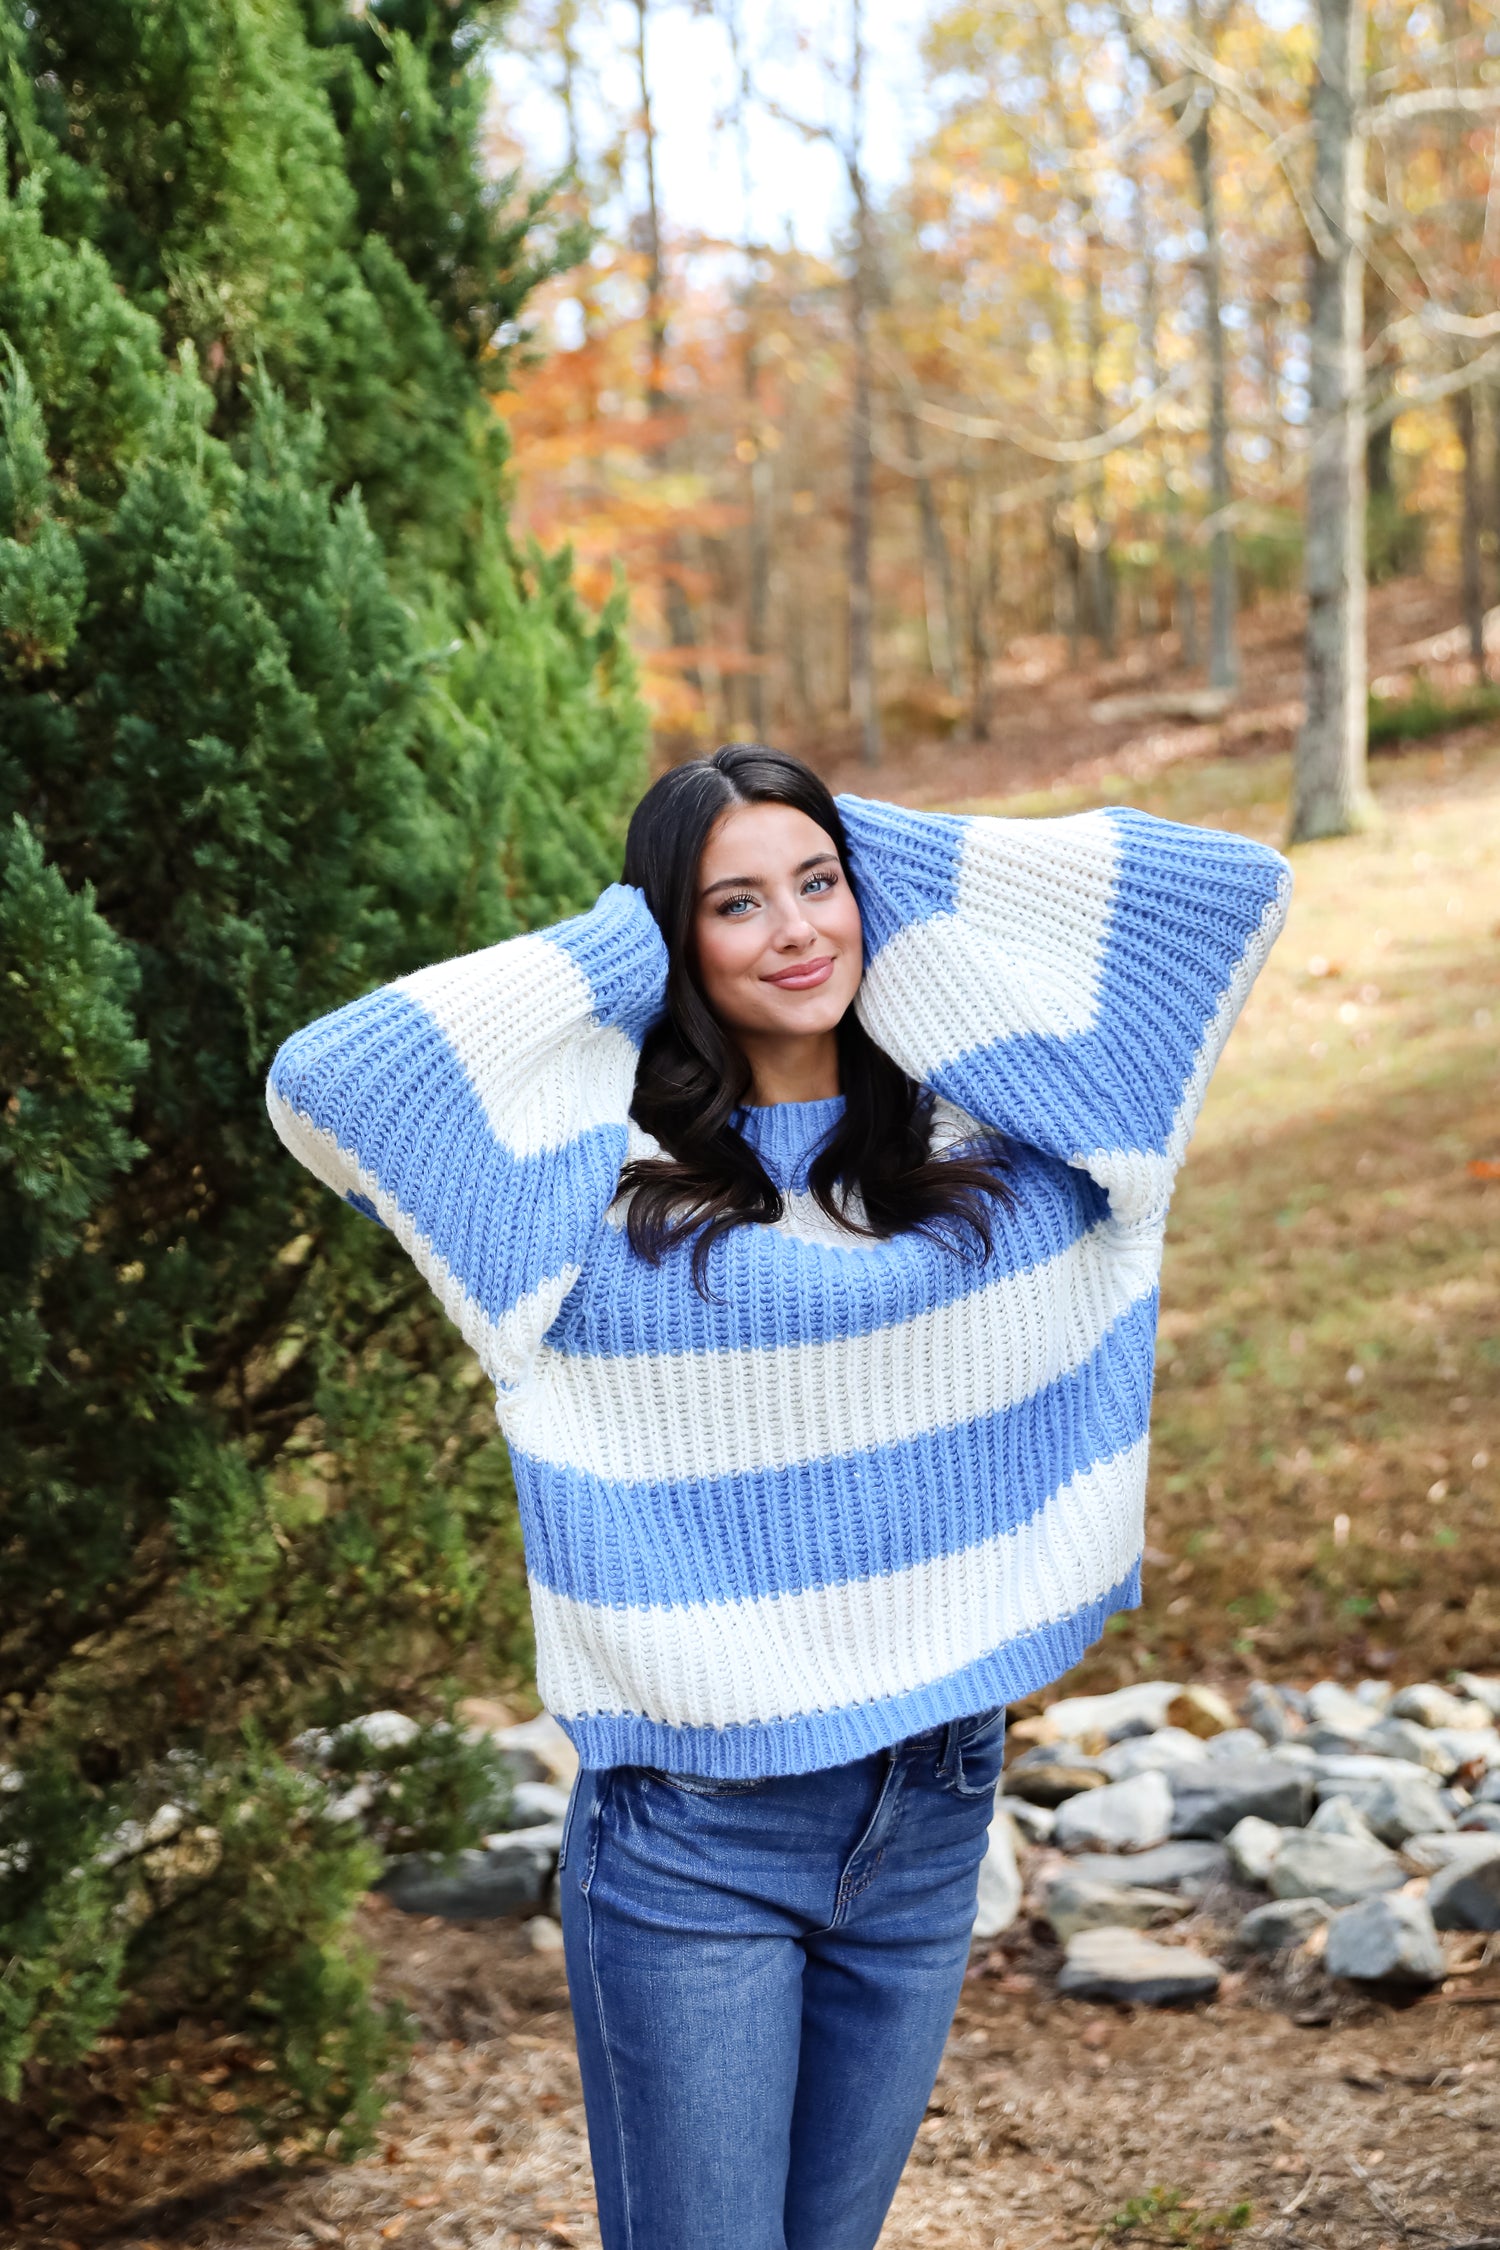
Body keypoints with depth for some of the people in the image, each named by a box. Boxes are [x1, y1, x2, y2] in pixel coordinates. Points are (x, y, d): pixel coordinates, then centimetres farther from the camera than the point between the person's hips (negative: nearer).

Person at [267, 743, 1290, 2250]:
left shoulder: (986, 1128, 1)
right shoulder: (596, 1178, -7)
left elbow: (1235, 885, 3)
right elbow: (316, 1084, -17)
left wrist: (897, 866, -1)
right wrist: (608, 954, -9)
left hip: (933, 1809, 4)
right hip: (693, 1838, -3)